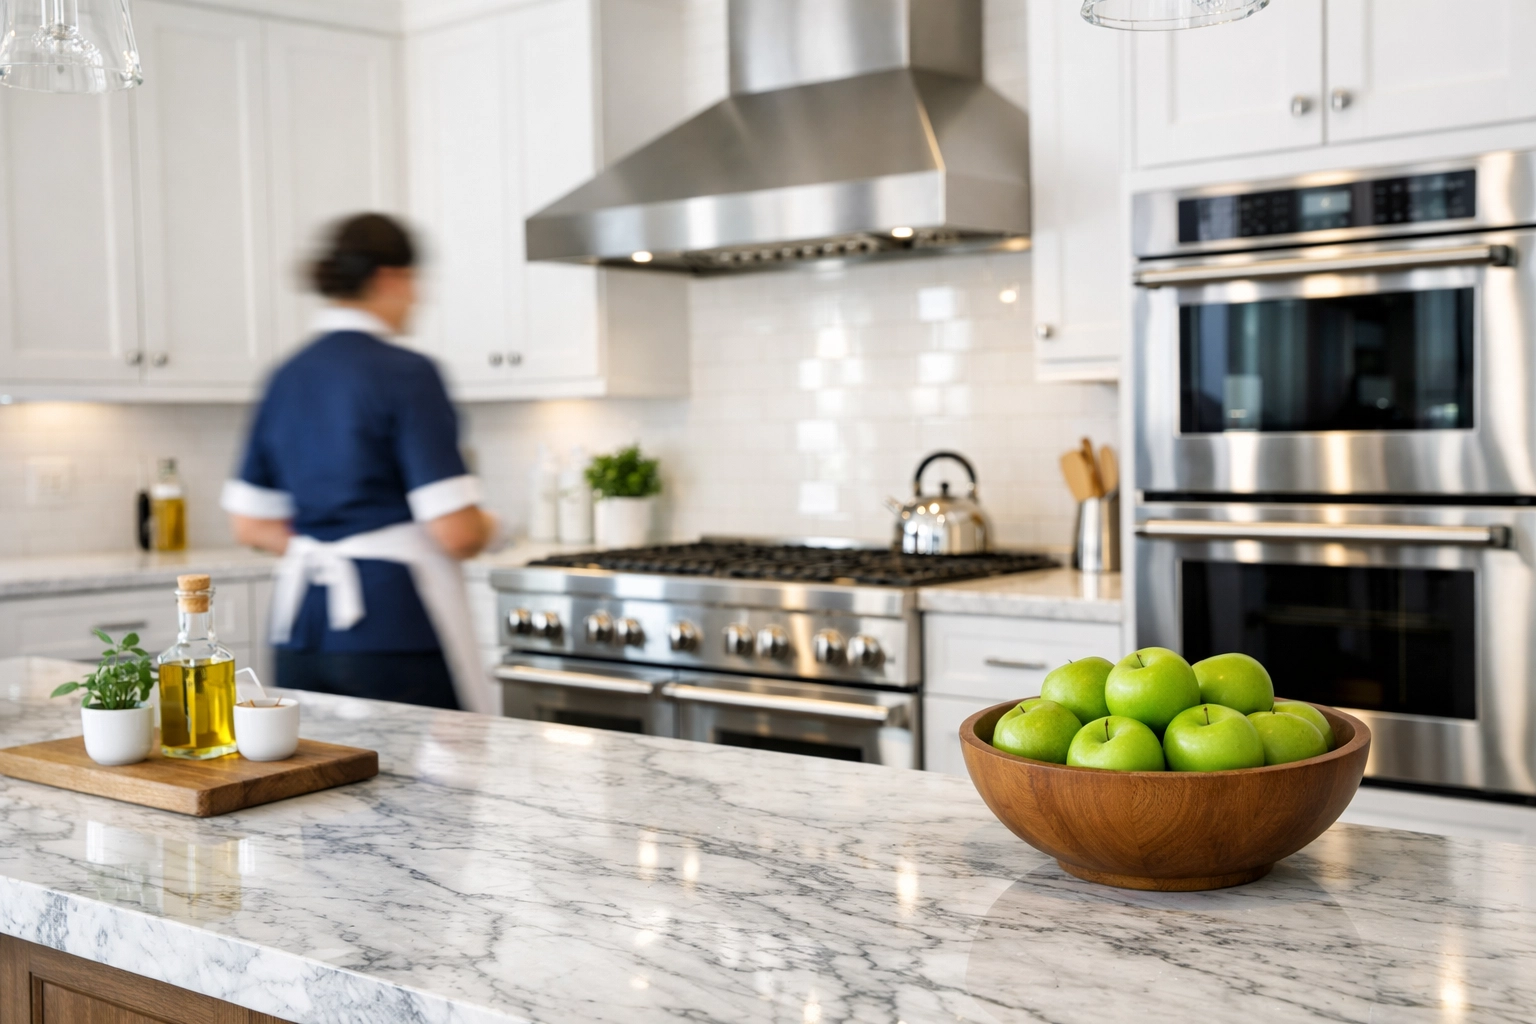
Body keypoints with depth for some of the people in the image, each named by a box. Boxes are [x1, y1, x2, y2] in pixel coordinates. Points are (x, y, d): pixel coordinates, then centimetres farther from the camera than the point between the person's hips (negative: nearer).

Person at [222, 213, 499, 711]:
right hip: (393, 628, -7)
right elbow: (456, 532, -15)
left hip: (302, 620, 7)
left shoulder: (286, 378, 10)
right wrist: (486, 525, 6)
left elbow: (250, 525, 14)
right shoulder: (406, 373, -11)